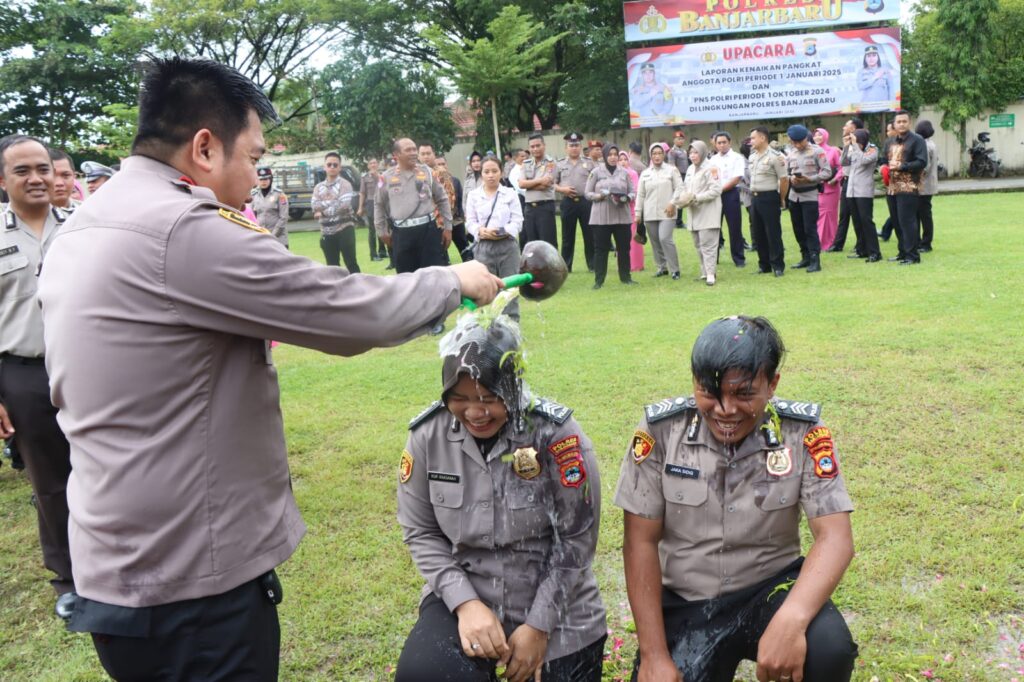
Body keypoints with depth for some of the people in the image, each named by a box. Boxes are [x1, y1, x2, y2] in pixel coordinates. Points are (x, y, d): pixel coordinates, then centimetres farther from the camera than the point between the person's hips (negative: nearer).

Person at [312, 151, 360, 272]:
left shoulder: (345, 184, -4)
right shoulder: (318, 187, 11)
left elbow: (344, 205, -18)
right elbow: (315, 206, -3)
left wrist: (323, 212, -10)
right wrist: (334, 203, -14)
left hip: (344, 229, -5)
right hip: (327, 232, 5)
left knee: (351, 263, -4)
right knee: (332, 266, 10)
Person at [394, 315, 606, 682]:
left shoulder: (557, 434, -18)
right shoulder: (427, 434, -10)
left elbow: (576, 539, -12)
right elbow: (421, 532, -3)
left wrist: (538, 625, -11)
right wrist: (466, 603, -14)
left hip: (556, 608, -1)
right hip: (464, 594, 1)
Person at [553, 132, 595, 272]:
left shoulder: (589, 163, 7)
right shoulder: (560, 164, 8)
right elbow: (552, 184, 7)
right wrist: (562, 189, -11)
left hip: (586, 201, 0)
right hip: (568, 202, 0)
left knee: (589, 235, 3)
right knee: (567, 236, 6)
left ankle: (592, 265, 11)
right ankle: (565, 265, 13)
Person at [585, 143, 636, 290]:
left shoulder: (624, 172, 7)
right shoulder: (596, 172, 1)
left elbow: (633, 192, 8)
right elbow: (588, 193, 2)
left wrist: (626, 198, -13)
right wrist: (601, 196, -16)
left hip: (622, 216, 2)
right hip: (601, 217, -2)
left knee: (624, 247, 7)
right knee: (601, 248, 0)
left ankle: (625, 277, 19)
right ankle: (599, 280, 5)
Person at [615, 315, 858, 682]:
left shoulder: (802, 432, -14)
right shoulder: (660, 430, -13)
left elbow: (834, 537, -17)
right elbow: (641, 542, -9)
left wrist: (791, 620, -36)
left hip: (771, 587, -1)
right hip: (684, 603, 1)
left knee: (830, 649, -29)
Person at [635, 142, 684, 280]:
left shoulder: (672, 170, 3)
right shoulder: (645, 173, 11)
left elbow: (679, 188, 0)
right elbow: (640, 194, 11)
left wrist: (672, 203, -12)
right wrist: (638, 213, 8)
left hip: (667, 212, -4)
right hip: (650, 213, 4)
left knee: (665, 239, -16)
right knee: (655, 242, 7)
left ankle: (674, 269, -5)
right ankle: (661, 267, 20)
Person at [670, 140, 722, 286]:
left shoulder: (710, 168, -10)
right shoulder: (690, 169, 15)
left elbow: (715, 190, -17)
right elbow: (685, 188, 17)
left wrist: (696, 198, -19)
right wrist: (675, 201, -1)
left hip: (708, 213, -8)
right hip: (695, 213, 8)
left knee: (707, 244, -10)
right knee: (698, 244, 11)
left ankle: (710, 273, -9)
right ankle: (705, 272, 18)